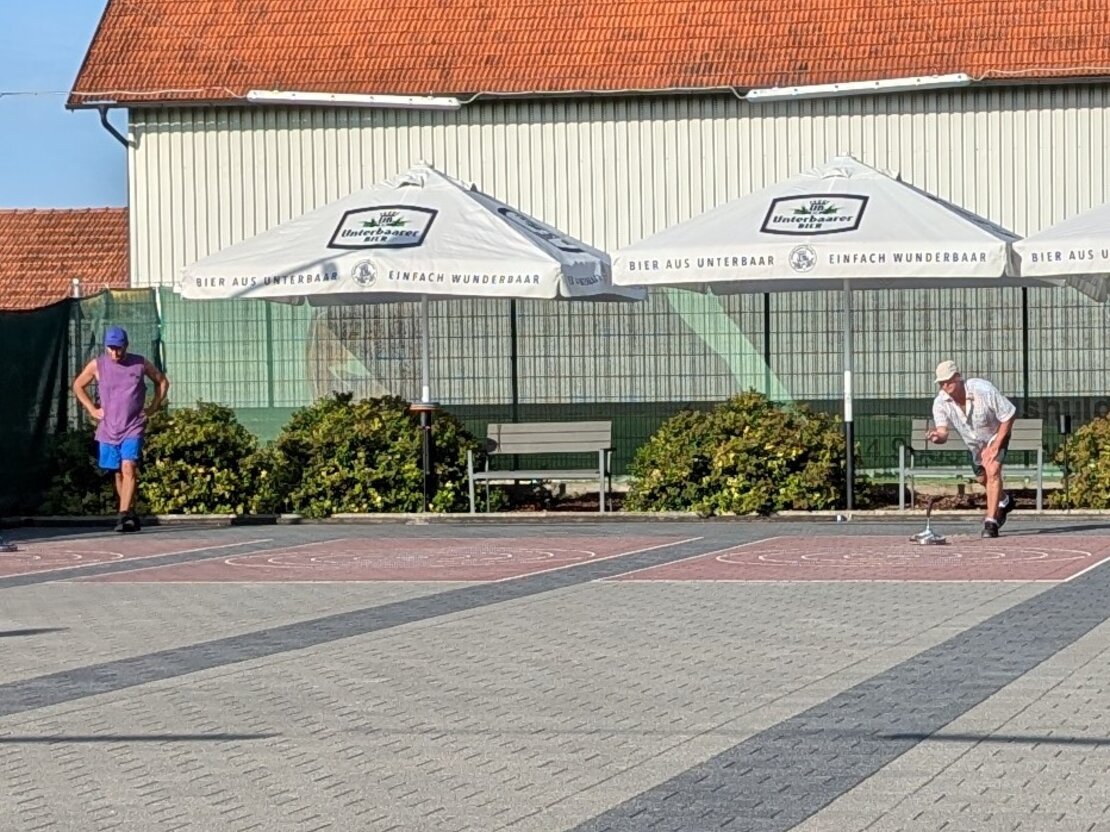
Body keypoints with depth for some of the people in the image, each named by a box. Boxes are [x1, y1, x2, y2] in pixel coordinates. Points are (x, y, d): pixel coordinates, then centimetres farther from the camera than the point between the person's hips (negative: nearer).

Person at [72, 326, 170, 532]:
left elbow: (162, 382, 15)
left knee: (129, 467, -19)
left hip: (133, 427, -3)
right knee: (118, 473, 8)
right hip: (108, 428, 3)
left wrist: (153, 407, 6)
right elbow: (78, 385, 15)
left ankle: (124, 515, -25)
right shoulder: (97, 365, 0)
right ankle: (131, 514, 20)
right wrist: (92, 409, 7)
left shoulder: (140, 364, -2)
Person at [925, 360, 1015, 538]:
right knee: (982, 478, 21)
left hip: (996, 435, -6)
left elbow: (1009, 415, -26)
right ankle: (1004, 502, 54)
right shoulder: (940, 402, -27)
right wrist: (937, 436, -60)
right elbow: (943, 432, -33)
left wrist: (996, 446, -28)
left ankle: (991, 522, -23)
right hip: (974, 442, 6)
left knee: (992, 471, -26)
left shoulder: (983, 390, -37)